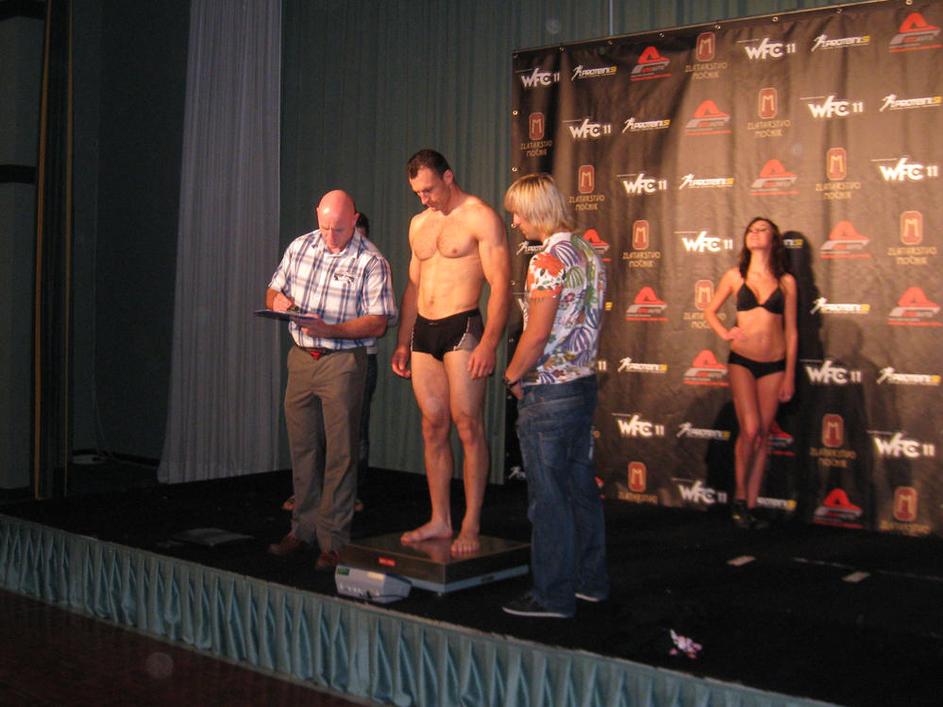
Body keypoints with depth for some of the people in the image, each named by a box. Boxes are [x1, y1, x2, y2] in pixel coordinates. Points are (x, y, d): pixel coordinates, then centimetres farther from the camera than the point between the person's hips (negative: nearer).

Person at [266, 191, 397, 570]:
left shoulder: (370, 262, -8)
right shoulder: (299, 247, 8)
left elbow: (377, 323, -12)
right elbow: (274, 290, 19)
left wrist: (330, 329, -24)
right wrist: (278, 301, -6)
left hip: (343, 362, -5)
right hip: (300, 358, 5)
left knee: (340, 453, -2)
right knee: (302, 448, 11)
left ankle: (333, 540, 5)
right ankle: (303, 528, 23)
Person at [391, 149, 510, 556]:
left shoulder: (480, 217, -4)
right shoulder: (419, 224, 19)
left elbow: (500, 284, -11)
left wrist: (489, 343, -19)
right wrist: (403, 342, 19)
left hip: (462, 328, -7)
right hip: (423, 332, 7)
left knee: (468, 427, -6)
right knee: (433, 429, 8)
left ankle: (471, 525, 0)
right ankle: (439, 520, 16)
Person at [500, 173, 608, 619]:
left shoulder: (548, 261, -17)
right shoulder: (588, 253, 11)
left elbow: (537, 334, -21)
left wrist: (513, 376, -6)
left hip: (548, 393, -9)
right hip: (583, 382, 9)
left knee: (548, 497, -1)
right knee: (580, 487, 17)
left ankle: (553, 595, 7)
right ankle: (590, 580, 27)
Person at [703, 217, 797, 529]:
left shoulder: (786, 282, 4)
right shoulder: (735, 276, 4)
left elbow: (791, 332, 6)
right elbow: (709, 311, 16)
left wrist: (789, 375, 3)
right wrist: (725, 334, -2)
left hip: (774, 365, 1)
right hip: (742, 361, -1)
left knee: (762, 435, 4)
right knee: (750, 430, -13)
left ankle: (750, 506, 12)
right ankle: (740, 496, 6)